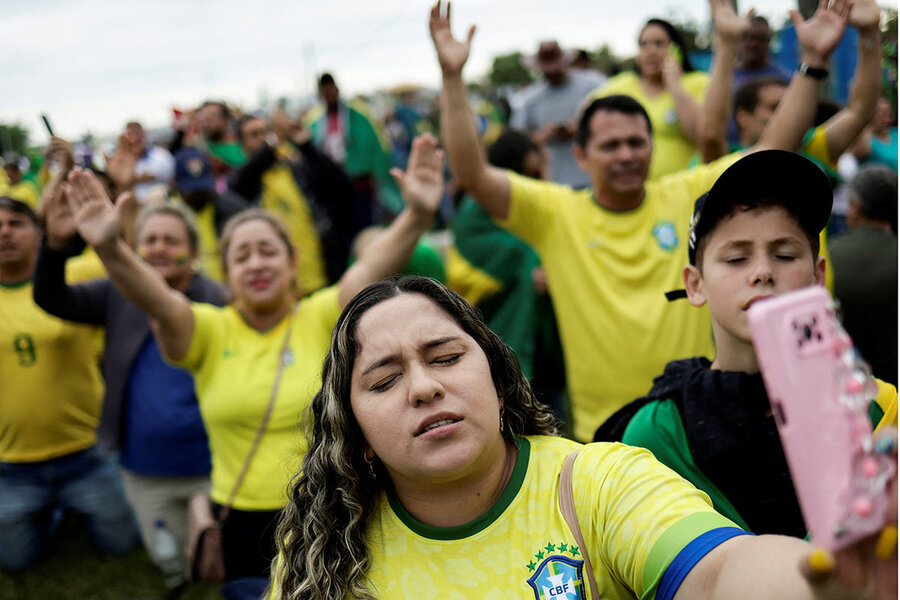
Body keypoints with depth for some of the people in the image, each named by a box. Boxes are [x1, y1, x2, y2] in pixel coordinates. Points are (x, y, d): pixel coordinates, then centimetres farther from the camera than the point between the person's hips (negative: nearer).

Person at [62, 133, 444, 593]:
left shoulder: (321, 319, -3)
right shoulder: (209, 331, -1)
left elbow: (371, 268, -19)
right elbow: (157, 302, -19)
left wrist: (417, 216, -36)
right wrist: (110, 249, -39)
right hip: (242, 520, 1)